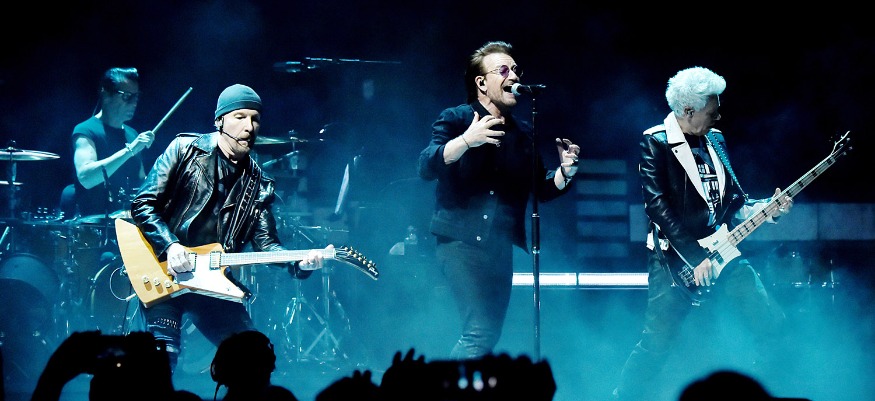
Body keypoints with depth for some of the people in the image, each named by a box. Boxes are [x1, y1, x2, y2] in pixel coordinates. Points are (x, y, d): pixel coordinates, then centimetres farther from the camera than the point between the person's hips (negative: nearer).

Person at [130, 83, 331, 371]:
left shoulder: (257, 183, 10)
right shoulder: (186, 150, -2)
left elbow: (265, 242, 5)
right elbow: (143, 205, -6)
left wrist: (299, 263, -16)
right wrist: (170, 247, -20)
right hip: (164, 270, -5)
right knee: (164, 352, -24)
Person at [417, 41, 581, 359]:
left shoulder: (523, 133, 15)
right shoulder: (456, 119, -1)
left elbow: (542, 189, 18)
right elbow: (426, 167, -15)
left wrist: (565, 172, -3)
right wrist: (466, 141, -29)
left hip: (500, 247, 7)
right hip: (460, 241, -7)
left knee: (490, 334, 8)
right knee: (480, 331, -18)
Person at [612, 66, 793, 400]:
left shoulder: (715, 140, 12)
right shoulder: (655, 143, -8)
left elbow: (734, 201, 17)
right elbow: (657, 206, -16)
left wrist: (768, 209, -3)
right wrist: (695, 258, -19)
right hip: (675, 259, -6)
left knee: (771, 323, -3)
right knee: (656, 343, -10)